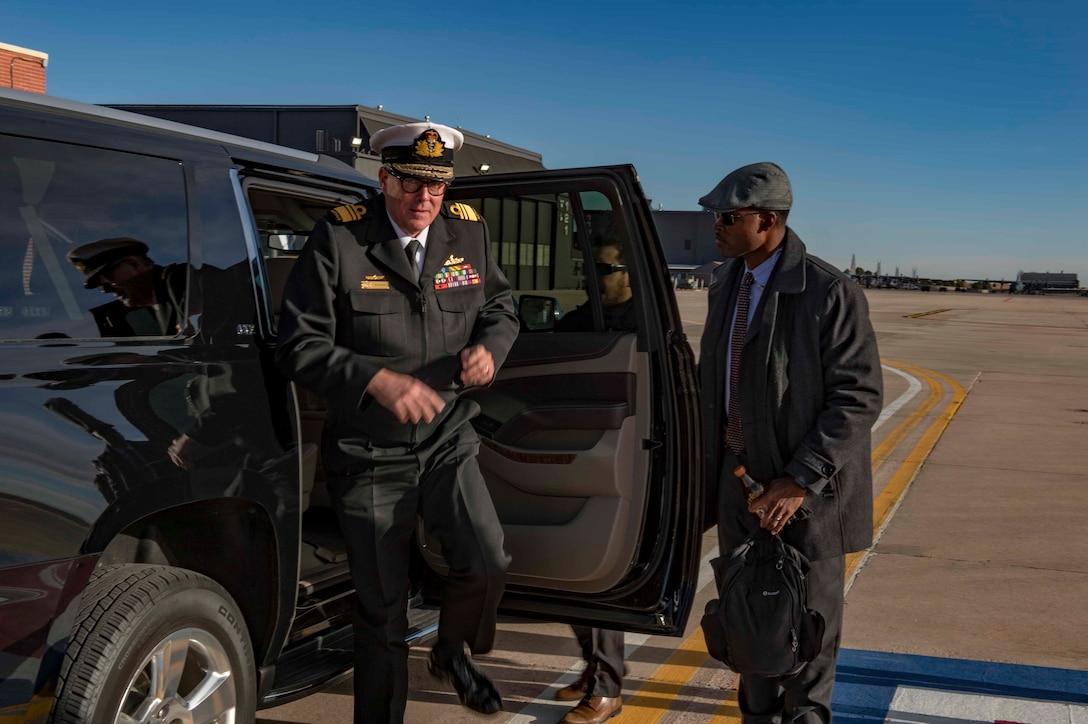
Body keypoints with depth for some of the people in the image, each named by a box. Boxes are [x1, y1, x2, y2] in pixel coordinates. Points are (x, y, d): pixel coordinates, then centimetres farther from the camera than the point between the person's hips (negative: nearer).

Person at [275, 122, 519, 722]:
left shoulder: (468, 232, 1)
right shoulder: (337, 240, -12)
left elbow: (500, 307, 14)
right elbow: (299, 346, -13)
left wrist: (489, 347, -9)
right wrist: (377, 381, -26)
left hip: (447, 440, 3)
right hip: (369, 453, -3)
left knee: (486, 562, -14)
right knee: (382, 611, 7)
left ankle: (452, 652, 21)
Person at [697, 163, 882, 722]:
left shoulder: (829, 293, -17)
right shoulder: (726, 283, 6)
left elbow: (859, 398, -17)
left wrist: (800, 481, -21)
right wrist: (713, 463, 12)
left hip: (806, 488, -6)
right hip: (740, 477, 6)